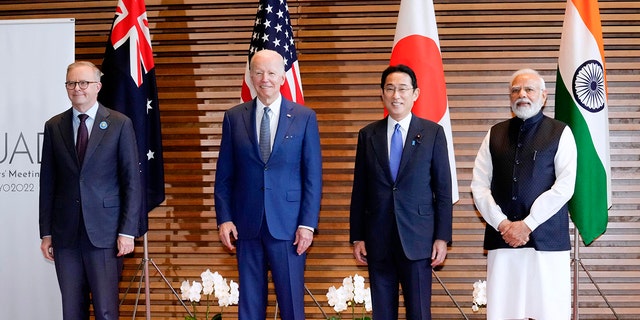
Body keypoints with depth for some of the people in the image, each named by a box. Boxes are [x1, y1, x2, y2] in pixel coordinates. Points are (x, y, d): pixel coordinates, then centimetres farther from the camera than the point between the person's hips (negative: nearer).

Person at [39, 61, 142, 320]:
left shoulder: (119, 124, 1)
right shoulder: (54, 126, 10)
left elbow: (132, 181, -1)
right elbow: (47, 184, 11)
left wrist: (127, 231, -6)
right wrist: (46, 233, 7)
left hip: (104, 232, -3)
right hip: (65, 234, 3)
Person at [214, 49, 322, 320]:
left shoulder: (304, 117, 1)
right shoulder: (234, 117, 5)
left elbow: (313, 176, 0)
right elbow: (224, 175, 7)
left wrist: (308, 224, -6)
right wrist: (224, 218, -1)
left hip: (288, 225, -2)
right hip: (247, 225, 2)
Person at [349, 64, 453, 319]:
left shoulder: (433, 133, 1)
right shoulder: (368, 135, 7)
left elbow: (443, 190, 0)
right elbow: (359, 191, 8)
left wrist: (442, 237, -5)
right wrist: (357, 237, 5)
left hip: (417, 239, -2)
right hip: (378, 240, 2)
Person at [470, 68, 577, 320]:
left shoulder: (560, 133, 4)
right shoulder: (495, 134, 13)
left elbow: (564, 187, -6)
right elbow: (479, 186, 7)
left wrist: (527, 224, -10)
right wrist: (502, 224, -6)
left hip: (546, 239, -2)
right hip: (501, 239, 3)